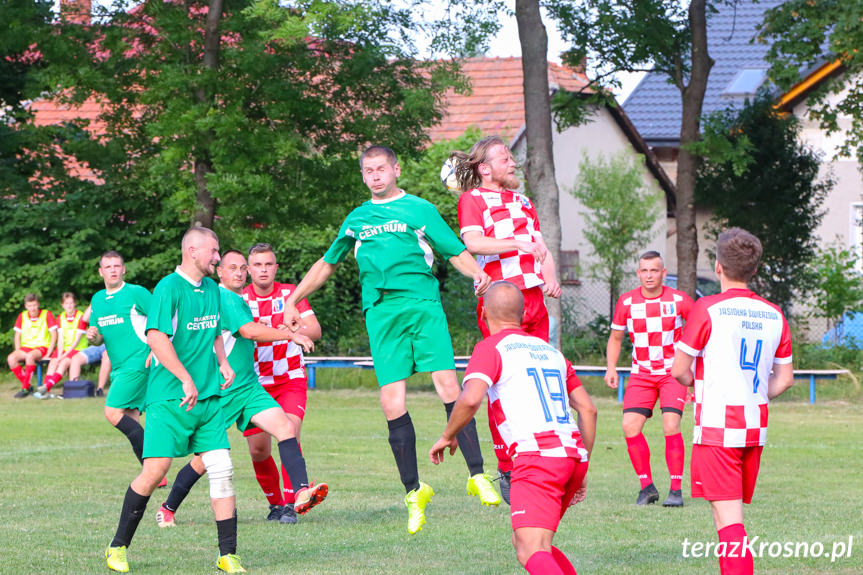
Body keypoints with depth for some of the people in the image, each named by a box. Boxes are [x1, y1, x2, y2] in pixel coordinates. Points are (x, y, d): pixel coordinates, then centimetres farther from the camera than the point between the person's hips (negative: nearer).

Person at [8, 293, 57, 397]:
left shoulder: (47, 314, 1)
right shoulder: (22, 316, 11)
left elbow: (54, 335, -3)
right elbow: (17, 335, 12)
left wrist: (48, 354, -11)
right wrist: (18, 352, -3)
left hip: (42, 347, -4)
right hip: (25, 347, 4)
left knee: (30, 356, -38)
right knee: (11, 358, -27)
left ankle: (25, 388, -30)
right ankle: (28, 386, -18)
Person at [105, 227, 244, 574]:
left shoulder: (211, 288, 15)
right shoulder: (169, 288, -10)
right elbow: (156, 337, -20)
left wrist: (222, 362, 11)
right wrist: (187, 380, -21)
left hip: (208, 397, 7)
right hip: (169, 398, -7)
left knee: (222, 469, -3)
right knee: (155, 471, -10)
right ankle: (118, 547, 6)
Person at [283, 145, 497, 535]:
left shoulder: (419, 209, 13)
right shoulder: (356, 220, 23)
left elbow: (456, 253, 8)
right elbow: (327, 264, 34)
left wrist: (477, 273, -13)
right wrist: (293, 299, 31)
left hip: (423, 306, -2)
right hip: (381, 313, 2)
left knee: (448, 387, -16)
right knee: (392, 404, -8)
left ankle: (477, 475, -10)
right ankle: (413, 491, 1)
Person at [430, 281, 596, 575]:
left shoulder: (490, 348, 2)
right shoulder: (549, 350, 23)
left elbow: (470, 399, -16)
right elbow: (588, 409, 23)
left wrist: (447, 436, 1)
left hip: (536, 455, -7)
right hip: (574, 453, 7)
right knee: (523, 542, 20)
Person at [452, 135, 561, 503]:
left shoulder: (523, 202, 27)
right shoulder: (473, 199, 4)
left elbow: (541, 249, 24)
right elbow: (472, 242, -13)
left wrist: (551, 279, 4)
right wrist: (519, 244, -21)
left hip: (534, 297, 7)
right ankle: (506, 470, -5)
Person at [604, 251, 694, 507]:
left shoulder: (679, 300, -7)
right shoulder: (626, 302, -1)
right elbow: (615, 338, 13)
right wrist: (611, 368, -2)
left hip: (673, 372, -3)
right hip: (641, 374, 3)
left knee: (670, 427, -18)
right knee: (630, 426, -12)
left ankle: (676, 490, -9)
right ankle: (647, 486, 3)